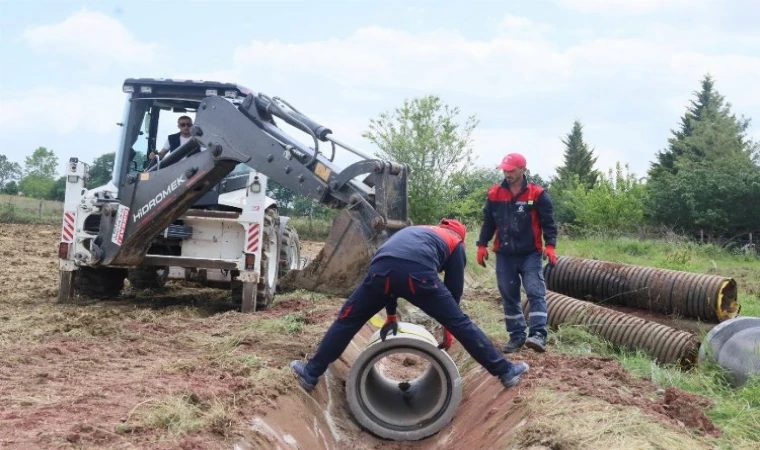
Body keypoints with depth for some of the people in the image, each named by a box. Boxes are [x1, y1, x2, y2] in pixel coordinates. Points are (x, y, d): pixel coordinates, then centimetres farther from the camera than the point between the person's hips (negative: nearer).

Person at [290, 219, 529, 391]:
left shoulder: (413, 231, 44)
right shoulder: (456, 244, 32)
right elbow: (454, 289, 28)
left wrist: (391, 315, 47)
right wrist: (448, 328, 38)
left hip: (380, 269, 3)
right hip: (419, 274, -3)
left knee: (347, 320, 19)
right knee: (461, 323, 12)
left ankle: (311, 373, 24)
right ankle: (505, 371, 19)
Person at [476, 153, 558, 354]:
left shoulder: (537, 194, -5)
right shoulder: (494, 194, 5)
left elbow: (548, 223, -4)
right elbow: (488, 222, 12)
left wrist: (550, 245, -17)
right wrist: (482, 245, 5)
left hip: (530, 254, -3)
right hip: (504, 255, 4)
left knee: (536, 293, -13)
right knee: (509, 297, 7)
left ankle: (538, 335, -19)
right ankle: (517, 336, 16)